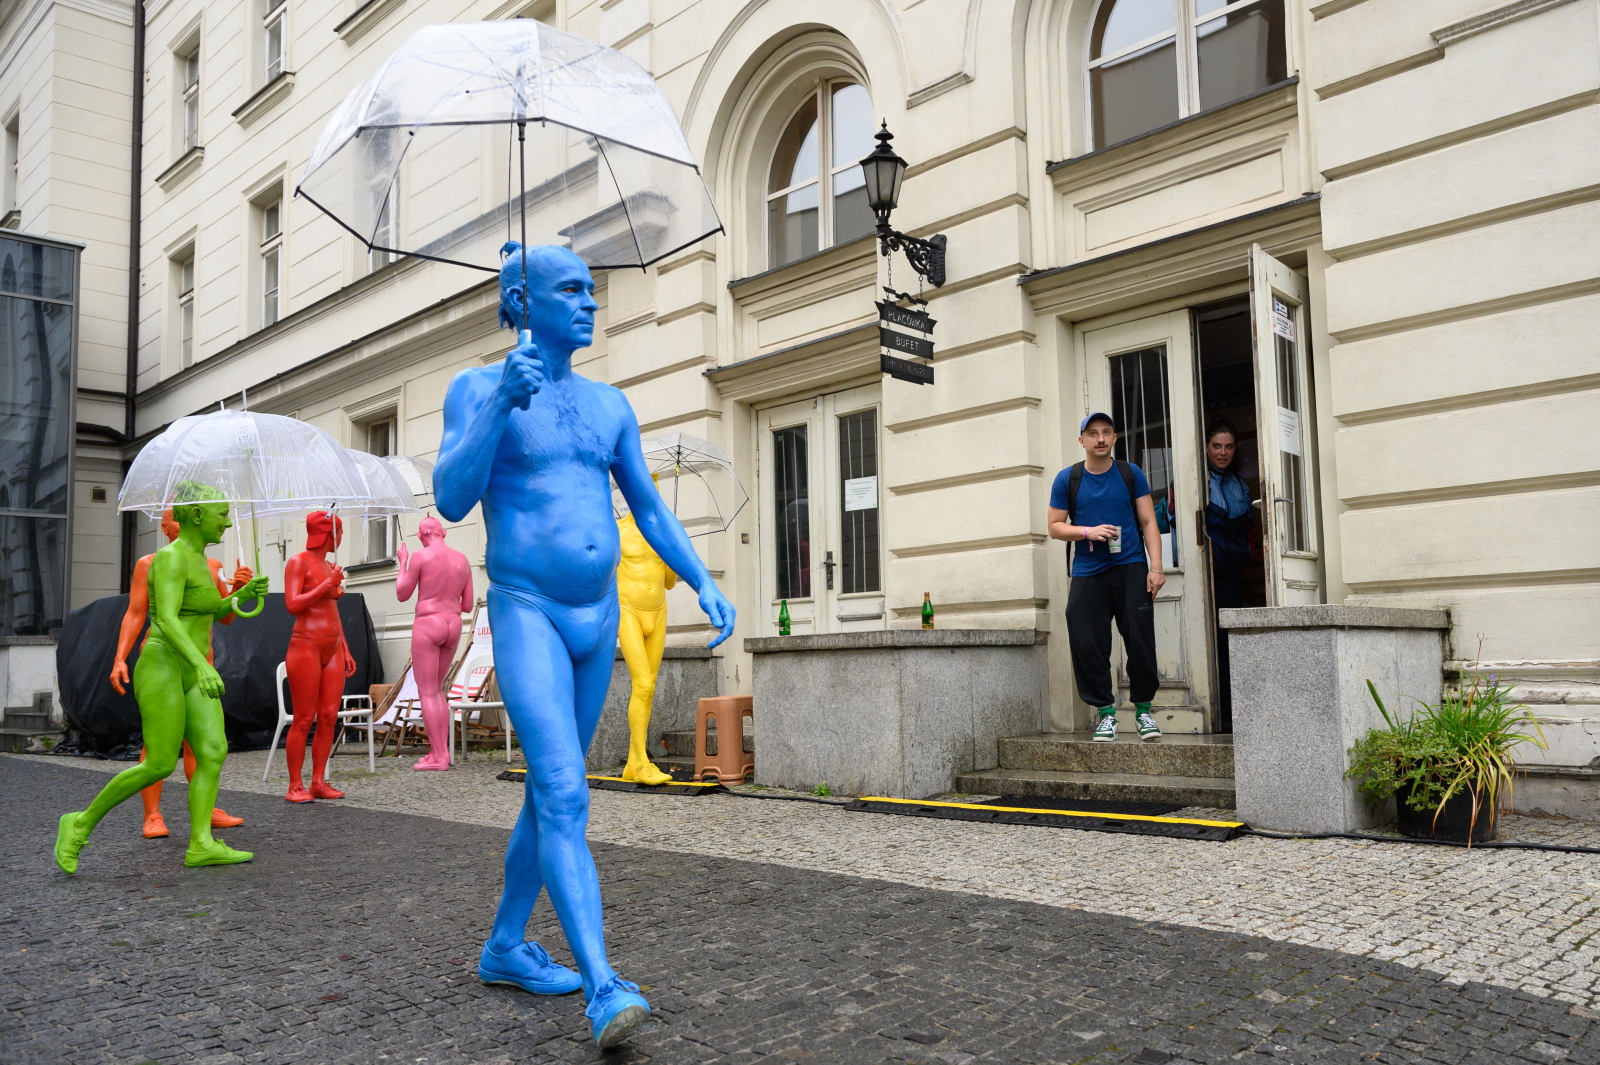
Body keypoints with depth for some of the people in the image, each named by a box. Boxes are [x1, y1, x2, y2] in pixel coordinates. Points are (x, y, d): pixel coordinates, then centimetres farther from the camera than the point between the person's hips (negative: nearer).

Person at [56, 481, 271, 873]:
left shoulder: (195, 558, 15)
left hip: (190, 675, 9)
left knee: (214, 753, -5)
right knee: (160, 765, -9)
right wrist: (202, 664, -39)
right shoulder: (170, 559, -14)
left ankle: (201, 845, -9)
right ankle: (81, 823, 9)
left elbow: (212, 613, 24)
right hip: (162, 670, -9)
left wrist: (243, 594, 6)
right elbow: (166, 622, -26)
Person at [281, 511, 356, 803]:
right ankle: (295, 786, 0)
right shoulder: (299, 562, -3)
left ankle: (319, 782, 8)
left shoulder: (330, 566, 16)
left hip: (333, 650, 7)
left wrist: (345, 651, 18)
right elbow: (292, 605, -14)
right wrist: (326, 585, -14)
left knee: (329, 718, 3)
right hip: (306, 646, -7)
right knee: (304, 719, -5)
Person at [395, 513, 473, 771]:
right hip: (453, 626, 6)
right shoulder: (462, 560, 8)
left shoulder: (421, 556, -8)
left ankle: (438, 756, -4)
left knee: (427, 692, -1)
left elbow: (402, 594, 0)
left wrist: (402, 562, 12)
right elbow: (467, 605, 10)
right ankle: (441, 750, 13)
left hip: (427, 624, -6)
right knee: (437, 689, 17)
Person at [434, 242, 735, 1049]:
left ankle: (505, 948, 30)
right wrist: (500, 405, -27)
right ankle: (604, 990, -21)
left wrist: (704, 585, 1)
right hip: (526, 614, -6)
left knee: (550, 791, 14)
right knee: (566, 797, -18)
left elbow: (650, 511, 13)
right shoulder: (477, 388, -4)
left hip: (599, 618, 6)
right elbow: (451, 501, -16)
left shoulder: (609, 404, 11)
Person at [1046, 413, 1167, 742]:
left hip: (1131, 568, 0)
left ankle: (1143, 709, 11)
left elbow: (1149, 522, 5)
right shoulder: (1067, 479, 5)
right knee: (1087, 646, -5)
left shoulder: (1130, 474, 6)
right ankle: (1105, 710, 8)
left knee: (1140, 640, -4)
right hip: (1087, 573, 0)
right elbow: (1055, 527, 7)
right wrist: (1088, 532, -12)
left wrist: (1156, 567, -5)